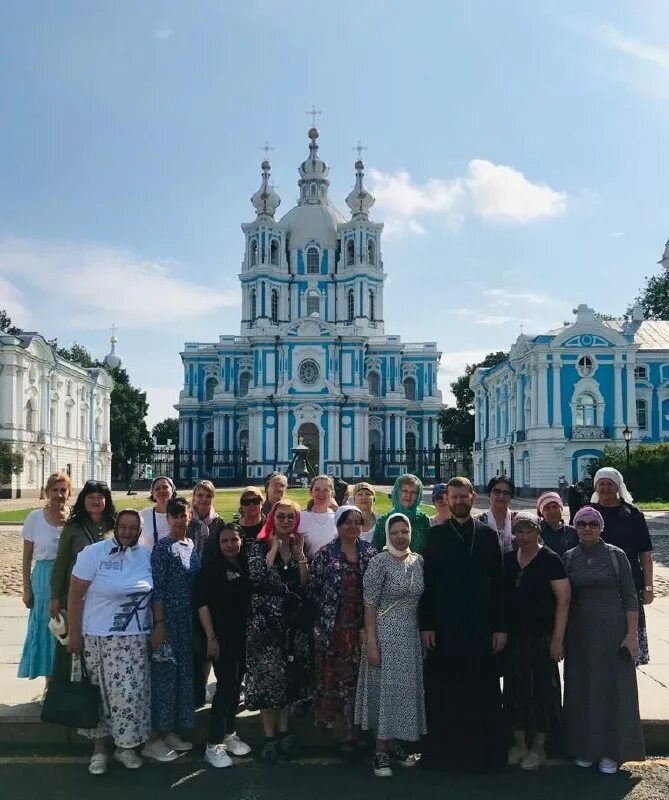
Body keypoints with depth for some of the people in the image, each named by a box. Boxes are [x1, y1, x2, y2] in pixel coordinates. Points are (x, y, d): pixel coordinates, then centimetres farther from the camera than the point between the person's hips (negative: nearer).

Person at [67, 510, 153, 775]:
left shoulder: (147, 555, 1)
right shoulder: (93, 553, -9)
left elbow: (153, 593, 9)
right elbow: (75, 595, -7)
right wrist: (74, 634, -8)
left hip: (135, 638, 3)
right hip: (98, 636, -2)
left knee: (130, 692, 4)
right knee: (100, 693, 8)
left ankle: (125, 746, 23)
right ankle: (98, 750, 24)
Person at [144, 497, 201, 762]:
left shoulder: (193, 546, 10)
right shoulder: (163, 547, -11)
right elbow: (157, 588, -15)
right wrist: (159, 624, -19)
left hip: (188, 621, 8)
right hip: (168, 619, -7)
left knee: (183, 673, 13)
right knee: (165, 673, -1)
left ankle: (169, 732, 26)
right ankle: (154, 740, 9)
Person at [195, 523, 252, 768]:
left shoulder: (247, 565, 6)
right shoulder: (211, 569, -8)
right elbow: (202, 603, -12)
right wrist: (211, 637, -16)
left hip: (244, 636, 5)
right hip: (222, 637, -5)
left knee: (236, 685, 13)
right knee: (225, 687, -7)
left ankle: (229, 733, 28)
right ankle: (214, 745, 2)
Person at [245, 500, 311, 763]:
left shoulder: (298, 546, 8)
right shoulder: (259, 545, -4)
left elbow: (306, 584, 0)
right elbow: (256, 577, -20)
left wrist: (299, 553, -7)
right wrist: (274, 548, -14)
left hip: (294, 621, 4)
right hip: (266, 621, -4)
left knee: (289, 677, 11)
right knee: (268, 676, 0)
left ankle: (283, 732, 24)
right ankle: (269, 737, 12)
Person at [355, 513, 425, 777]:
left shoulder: (419, 561, 5)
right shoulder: (379, 562, -11)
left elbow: (421, 600, 12)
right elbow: (370, 604, -12)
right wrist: (371, 642, -16)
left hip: (411, 634, 5)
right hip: (384, 634, -5)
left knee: (406, 687, 11)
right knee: (385, 687, 1)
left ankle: (395, 745, 25)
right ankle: (381, 751, 11)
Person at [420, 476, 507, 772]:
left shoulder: (488, 535, 7)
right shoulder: (435, 535, 4)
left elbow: (498, 583, 5)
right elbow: (427, 582, 1)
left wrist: (500, 627, 1)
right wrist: (426, 625, -5)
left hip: (481, 627, 1)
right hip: (444, 627, -1)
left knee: (482, 694, 4)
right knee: (443, 694, 4)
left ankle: (484, 753, 17)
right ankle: (442, 751, 16)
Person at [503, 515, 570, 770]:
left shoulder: (550, 560, -8)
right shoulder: (507, 560, 5)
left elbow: (563, 600, -10)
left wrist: (557, 639, -14)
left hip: (541, 637, -4)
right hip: (513, 636, 4)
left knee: (540, 688, 4)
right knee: (515, 689, 9)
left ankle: (538, 746, 19)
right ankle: (519, 744, 22)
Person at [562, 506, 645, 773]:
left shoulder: (616, 555, -3)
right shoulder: (568, 558, 3)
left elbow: (629, 597, -4)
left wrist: (631, 634, -9)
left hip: (612, 631, -2)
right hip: (579, 634, 2)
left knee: (613, 689, 3)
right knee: (582, 689, 8)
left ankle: (611, 751, 15)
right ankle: (585, 748, 21)